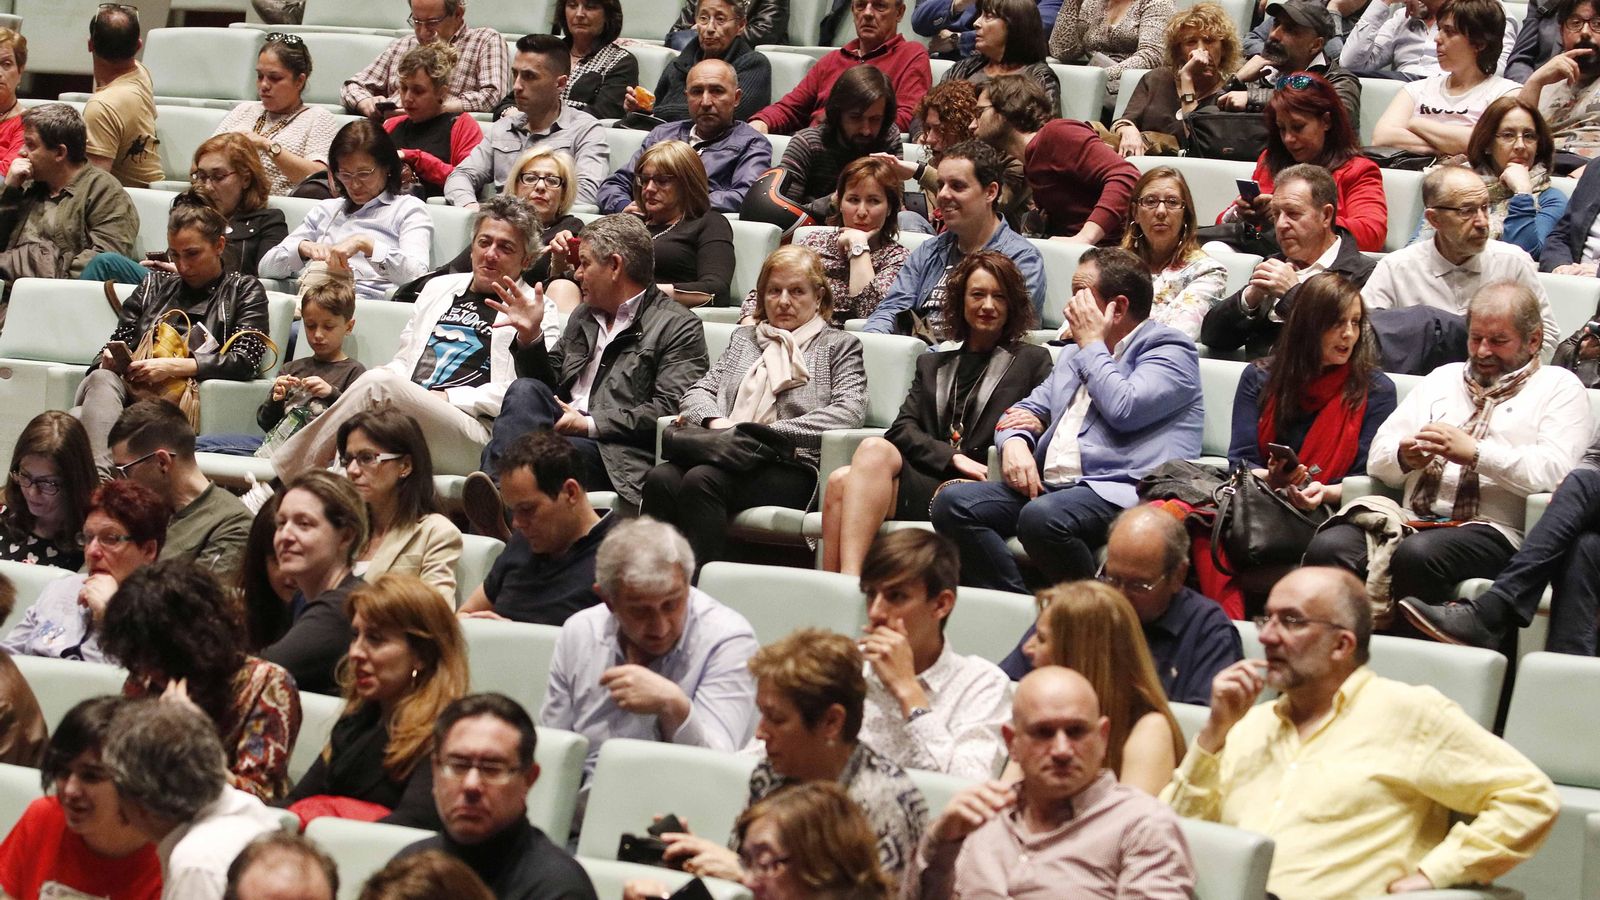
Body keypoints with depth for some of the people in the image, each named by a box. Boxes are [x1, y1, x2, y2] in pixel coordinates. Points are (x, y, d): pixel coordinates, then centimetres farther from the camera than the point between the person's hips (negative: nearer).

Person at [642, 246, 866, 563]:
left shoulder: (839, 345, 15)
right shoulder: (744, 338, 31)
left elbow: (850, 411, -2)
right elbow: (699, 391, 22)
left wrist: (772, 431, -12)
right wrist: (714, 421, -4)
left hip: (792, 469, -4)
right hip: (726, 455, 5)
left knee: (702, 480, -34)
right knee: (661, 479, -29)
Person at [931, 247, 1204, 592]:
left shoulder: (1170, 351, 3)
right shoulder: (1074, 355, 29)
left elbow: (1124, 409, -14)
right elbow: (1028, 409, 27)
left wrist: (1092, 344, 0)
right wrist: (1014, 441, 2)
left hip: (1117, 491, -8)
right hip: (1050, 486, 8)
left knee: (1042, 517, -39)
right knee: (953, 502, -14)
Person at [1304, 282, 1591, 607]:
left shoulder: (1558, 387, 12)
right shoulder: (1443, 378, 27)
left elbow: (1553, 471, -7)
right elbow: (1379, 457, 19)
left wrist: (1474, 453, -16)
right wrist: (1404, 457, -5)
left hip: (1491, 528, -5)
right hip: (1412, 519, 5)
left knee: (1418, 554, -38)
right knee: (1327, 547, -26)